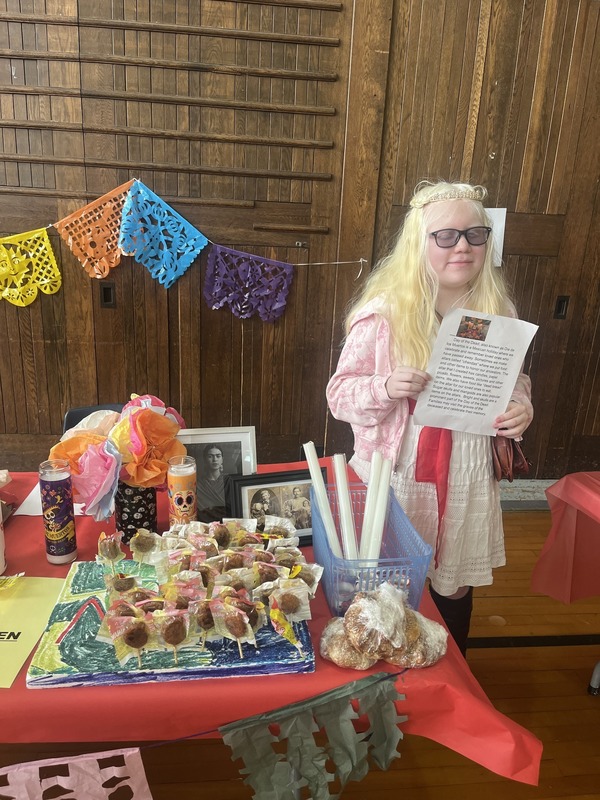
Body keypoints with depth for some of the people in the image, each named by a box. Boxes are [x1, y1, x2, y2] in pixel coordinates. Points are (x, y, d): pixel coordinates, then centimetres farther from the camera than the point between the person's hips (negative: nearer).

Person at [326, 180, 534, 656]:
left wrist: (521, 405, -10)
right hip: (396, 474, -3)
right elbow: (339, 393, -9)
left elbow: (514, 381, 12)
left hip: (467, 479, 4)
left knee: (455, 588, 21)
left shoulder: (498, 312, -1)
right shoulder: (382, 313, -13)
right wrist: (385, 388, -29)